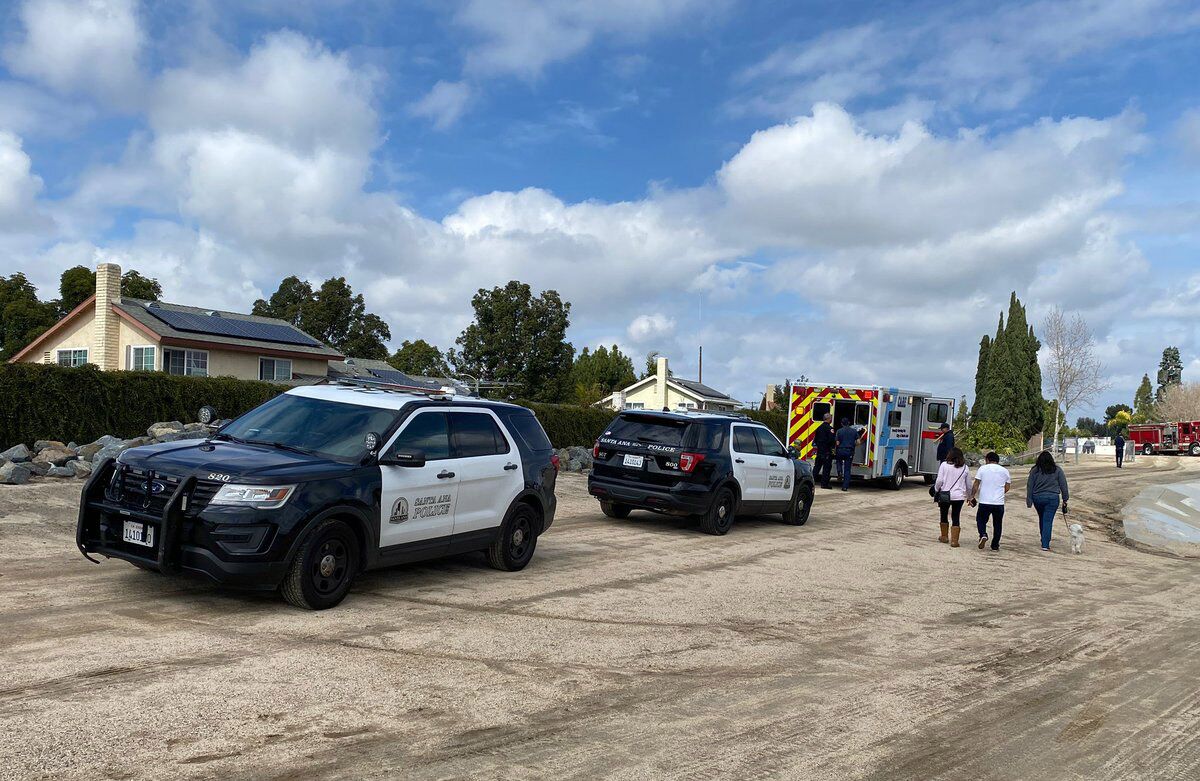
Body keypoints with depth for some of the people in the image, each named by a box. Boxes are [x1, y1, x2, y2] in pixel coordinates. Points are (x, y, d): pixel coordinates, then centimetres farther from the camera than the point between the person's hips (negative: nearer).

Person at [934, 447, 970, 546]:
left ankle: (944, 536, 27)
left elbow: (939, 481, -10)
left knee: (944, 516, 16)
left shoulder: (944, 465, -5)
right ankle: (954, 541, 1)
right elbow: (969, 485, 9)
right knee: (955, 518, 5)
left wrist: (936, 490, 6)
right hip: (959, 496, 1)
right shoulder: (965, 468, 2)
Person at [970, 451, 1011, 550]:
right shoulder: (1005, 471, 7)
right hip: (999, 503, 2)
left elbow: (976, 485, -4)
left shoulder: (982, 469, -1)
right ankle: (995, 545, 15)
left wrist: (972, 497, 3)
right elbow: (1007, 487, 9)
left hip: (984, 501, -2)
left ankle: (983, 535, -12)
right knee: (997, 524, 13)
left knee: (981, 520, 14)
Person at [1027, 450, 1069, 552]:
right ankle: (1045, 544, -8)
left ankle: (1044, 541, 29)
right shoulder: (1057, 470, 1)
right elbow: (1063, 485, 3)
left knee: (1042, 519, 18)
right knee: (1048, 521, -3)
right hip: (1052, 498, -1)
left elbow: (1029, 486, 1)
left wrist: (1029, 500, 5)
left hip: (1038, 498, 1)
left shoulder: (1035, 470, 1)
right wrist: (1065, 499, 10)